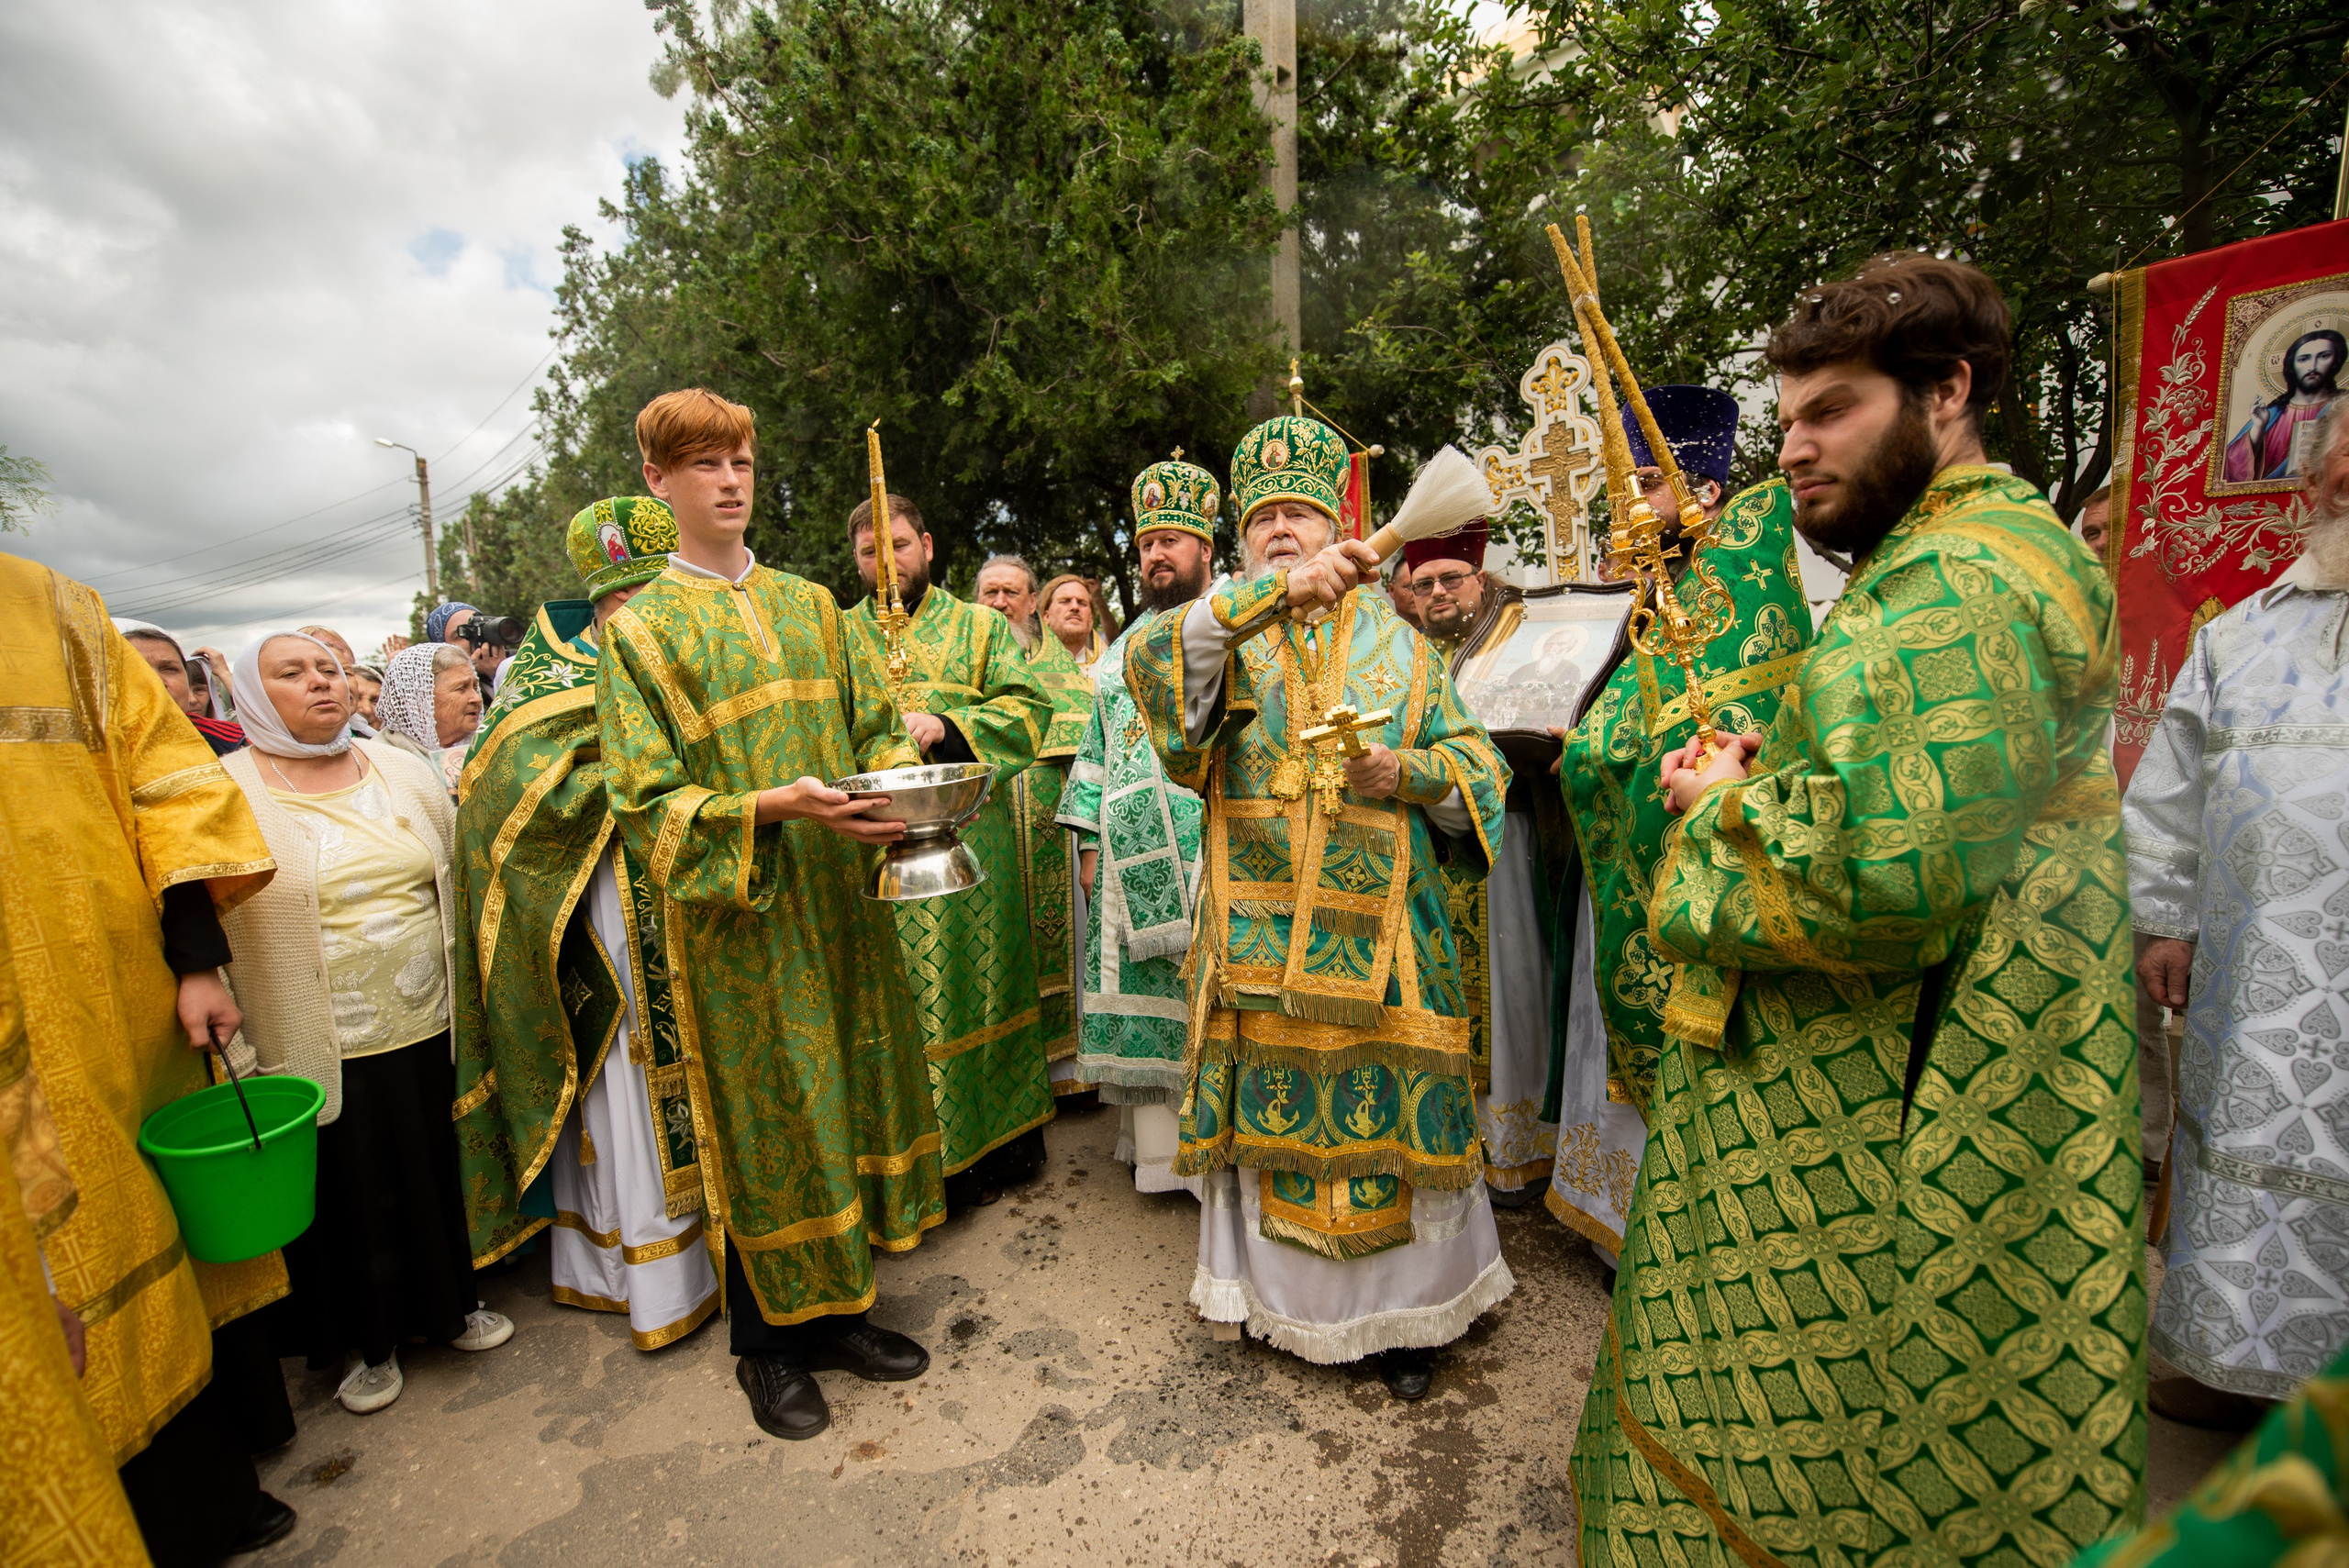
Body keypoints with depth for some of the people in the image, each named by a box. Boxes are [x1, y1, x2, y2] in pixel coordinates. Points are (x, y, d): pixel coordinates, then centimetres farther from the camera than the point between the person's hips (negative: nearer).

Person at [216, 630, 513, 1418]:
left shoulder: (403, 770, 4)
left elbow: (455, 884, 10)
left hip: (427, 1028, 3)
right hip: (323, 1049, -3)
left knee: (435, 1174, 16)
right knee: (351, 1197, 12)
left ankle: (449, 1302, 38)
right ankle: (365, 1341, 34)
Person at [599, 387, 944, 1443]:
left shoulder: (810, 604, 12)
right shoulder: (639, 629, -2)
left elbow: (873, 726, 12)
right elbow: (647, 801, -9)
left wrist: (901, 774, -10)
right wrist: (774, 807, -24)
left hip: (837, 894, 4)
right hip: (734, 915, -4)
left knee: (844, 1092, 11)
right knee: (760, 1116, 6)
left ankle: (834, 1310, 32)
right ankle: (767, 1344, 28)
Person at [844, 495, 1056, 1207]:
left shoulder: (980, 627, 10)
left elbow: (1029, 706, -3)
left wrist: (946, 725, -17)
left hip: (971, 842, 0)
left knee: (979, 983, 8)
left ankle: (994, 1143, 25)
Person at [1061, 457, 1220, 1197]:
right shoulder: (1124, 648, 19)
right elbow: (1096, 749, 17)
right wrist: (1089, 844, 9)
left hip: (1213, 856, -4)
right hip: (1133, 860, 4)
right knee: (1142, 991, 8)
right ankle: (1156, 1141, 22)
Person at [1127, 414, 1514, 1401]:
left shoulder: (1392, 641, 9)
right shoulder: (1227, 634, 5)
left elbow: (1478, 764, 10)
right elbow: (1153, 660, -19)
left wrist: (1409, 772, -12)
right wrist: (1276, 591, -29)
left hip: (1379, 930, 1)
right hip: (1258, 933, 0)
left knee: (1385, 1113, 8)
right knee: (1274, 1112, 11)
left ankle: (1400, 1312, 31)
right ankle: (1278, 1293, 35)